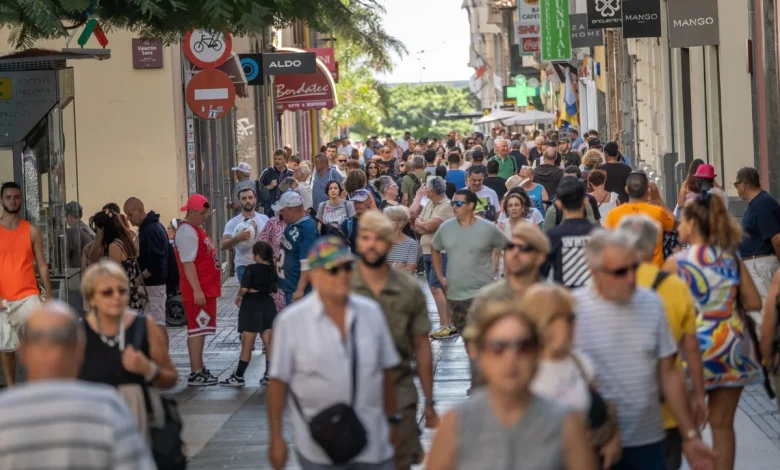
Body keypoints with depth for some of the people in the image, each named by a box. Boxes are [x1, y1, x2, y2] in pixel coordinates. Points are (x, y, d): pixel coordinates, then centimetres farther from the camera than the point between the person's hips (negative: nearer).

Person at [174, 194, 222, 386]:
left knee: (200, 329, 14)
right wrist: (197, 290, -25)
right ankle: (195, 374, -10)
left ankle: (199, 368, 21)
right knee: (197, 329, -9)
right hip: (197, 291, -10)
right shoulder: (187, 232, -15)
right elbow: (187, 263, -22)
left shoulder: (196, 229, 17)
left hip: (206, 288, 10)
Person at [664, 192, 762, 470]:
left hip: (696, 345, -3)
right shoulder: (732, 259, 0)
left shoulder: (676, 263, -10)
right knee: (723, 424, 11)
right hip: (732, 346, 4)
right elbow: (755, 303, 0)